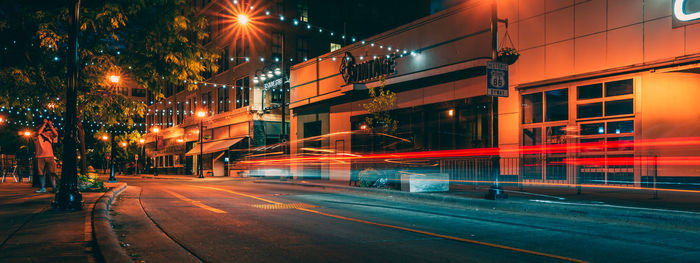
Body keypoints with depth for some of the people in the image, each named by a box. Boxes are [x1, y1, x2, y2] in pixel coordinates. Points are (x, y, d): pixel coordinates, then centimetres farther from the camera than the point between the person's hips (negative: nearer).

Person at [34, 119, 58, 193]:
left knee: (51, 173, -8)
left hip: (49, 156, 0)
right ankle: (43, 188, 9)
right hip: (40, 156, 0)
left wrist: (50, 125, -10)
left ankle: (54, 188, -12)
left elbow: (56, 134, -5)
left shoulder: (49, 133, 13)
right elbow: (38, 133, -15)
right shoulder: (36, 136, 7)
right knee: (41, 173, 3)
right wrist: (44, 123, -11)